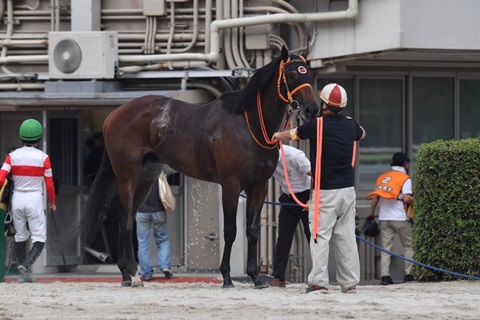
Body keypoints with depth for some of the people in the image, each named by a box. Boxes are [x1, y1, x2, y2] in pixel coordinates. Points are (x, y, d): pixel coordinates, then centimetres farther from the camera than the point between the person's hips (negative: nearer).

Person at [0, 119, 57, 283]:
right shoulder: (43, 157, -7)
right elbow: (49, 183, -2)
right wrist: (52, 203, 12)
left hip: (17, 198, 3)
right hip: (35, 198, -3)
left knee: (20, 237, 16)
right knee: (39, 238, 2)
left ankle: (24, 275, 20)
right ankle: (26, 265, -22)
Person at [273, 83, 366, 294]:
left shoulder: (316, 125, -11)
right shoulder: (350, 125, 5)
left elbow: (292, 134, 7)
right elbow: (362, 134, 30)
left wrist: (277, 135, 29)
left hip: (325, 191, -5)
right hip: (348, 189, 5)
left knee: (320, 236, -4)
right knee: (346, 237, 8)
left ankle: (319, 282, -10)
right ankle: (350, 282, 8)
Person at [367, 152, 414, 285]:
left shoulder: (382, 177, 12)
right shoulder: (405, 178, -5)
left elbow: (375, 196, 8)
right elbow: (407, 199, -16)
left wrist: (371, 213, 14)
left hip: (384, 218, 5)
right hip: (400, 218, -5)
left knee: (386, 247, 3)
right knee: (409, 246, 8)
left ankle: (385, 276, -6)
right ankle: (409, 274, 4)